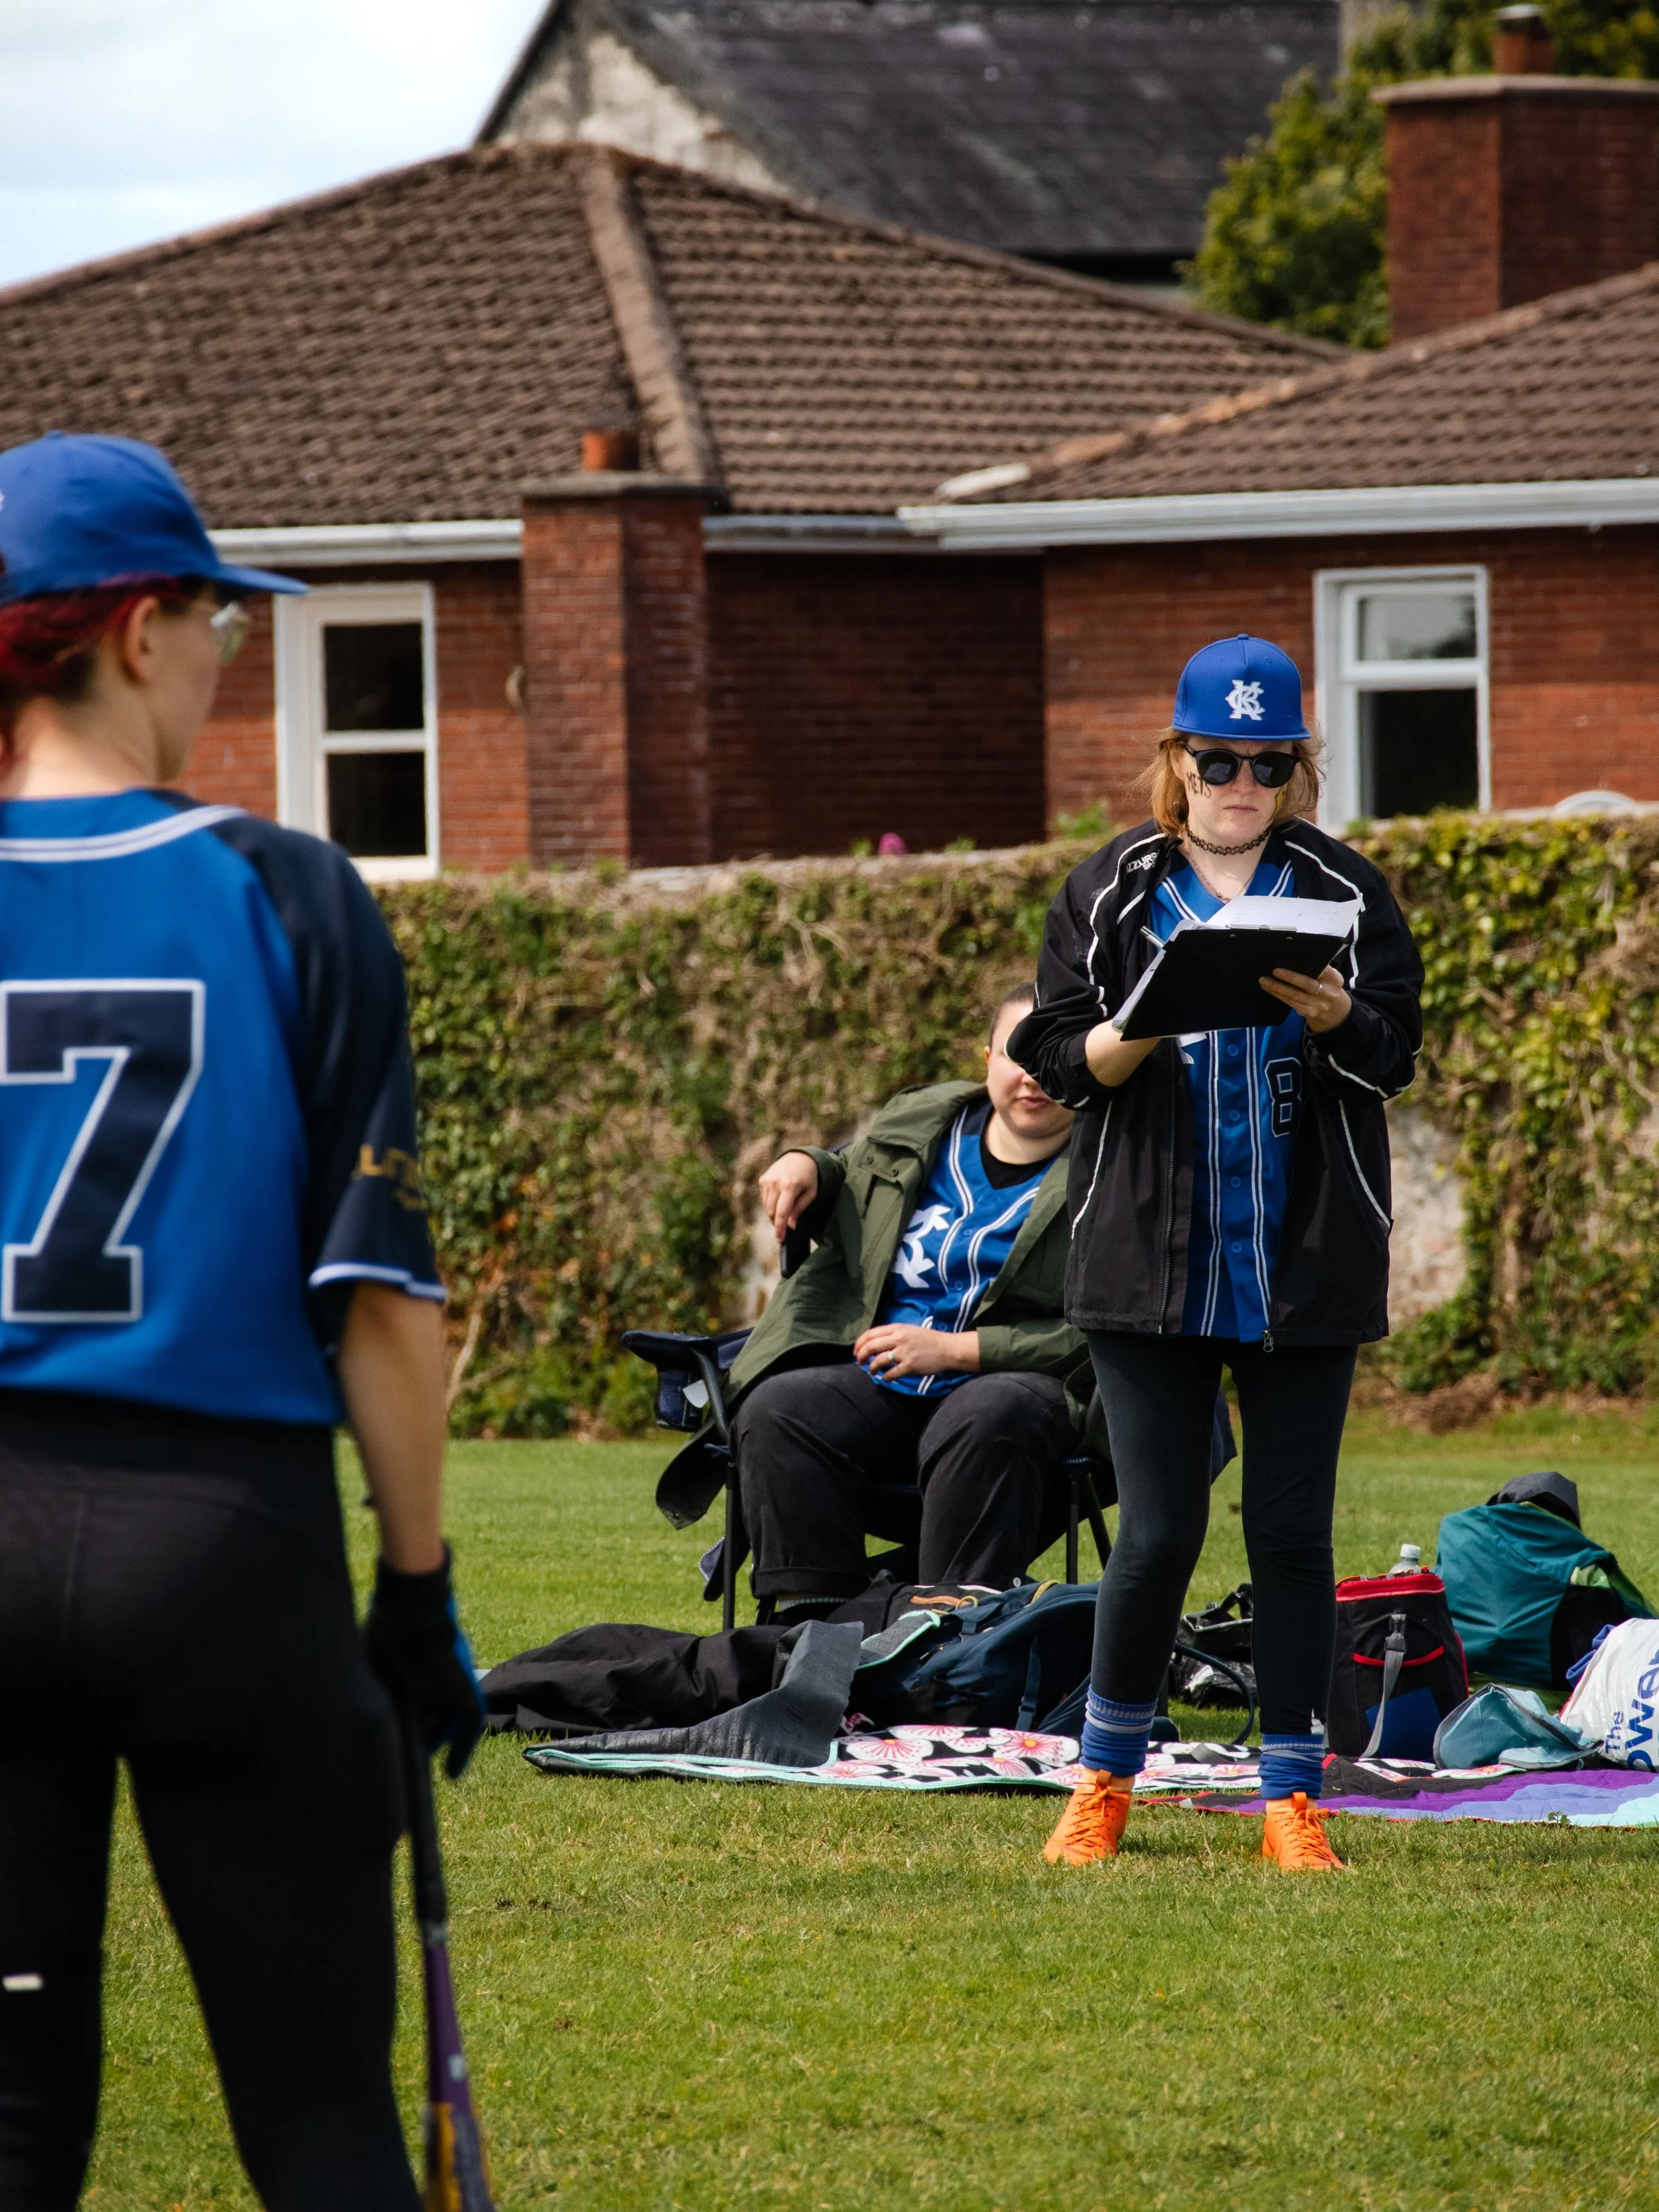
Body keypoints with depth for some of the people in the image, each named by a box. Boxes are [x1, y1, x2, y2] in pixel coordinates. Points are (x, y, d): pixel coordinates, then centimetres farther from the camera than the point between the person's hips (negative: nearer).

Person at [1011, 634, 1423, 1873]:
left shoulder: (1345, 893, 7)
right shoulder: (1109, 895, 7)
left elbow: (1395, 1051, 0)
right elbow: (1059, 1058, 3)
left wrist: (1328, 1015, -21)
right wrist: (1143, 1028, -17)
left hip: (1306, 1264, 1)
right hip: (1151, 1261, -1)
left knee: (1293, 1534, 1)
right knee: (1160, 1532, -3)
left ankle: (1294, 1797, 9)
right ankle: (1106, 1781, 13)